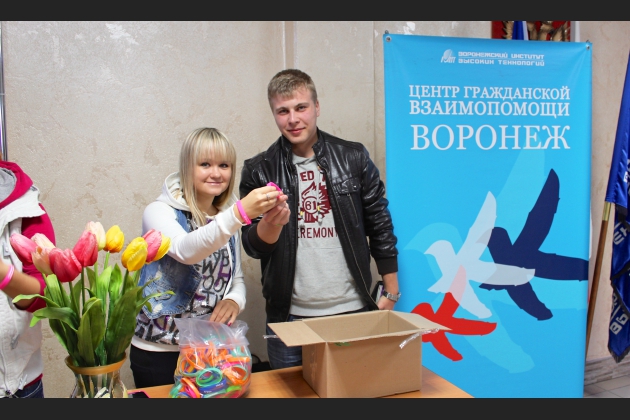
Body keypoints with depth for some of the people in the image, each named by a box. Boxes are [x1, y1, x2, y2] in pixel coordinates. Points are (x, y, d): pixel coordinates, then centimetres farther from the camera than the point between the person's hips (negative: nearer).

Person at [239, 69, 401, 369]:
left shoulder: (353, 157, -1)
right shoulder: (259, 171, -1)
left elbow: (380, 226, 4)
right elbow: (253, 247, -3)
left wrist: (391, 293, 5)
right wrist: (272, 222, -25)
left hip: (352, 311, 0)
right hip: (289, 317, 0)